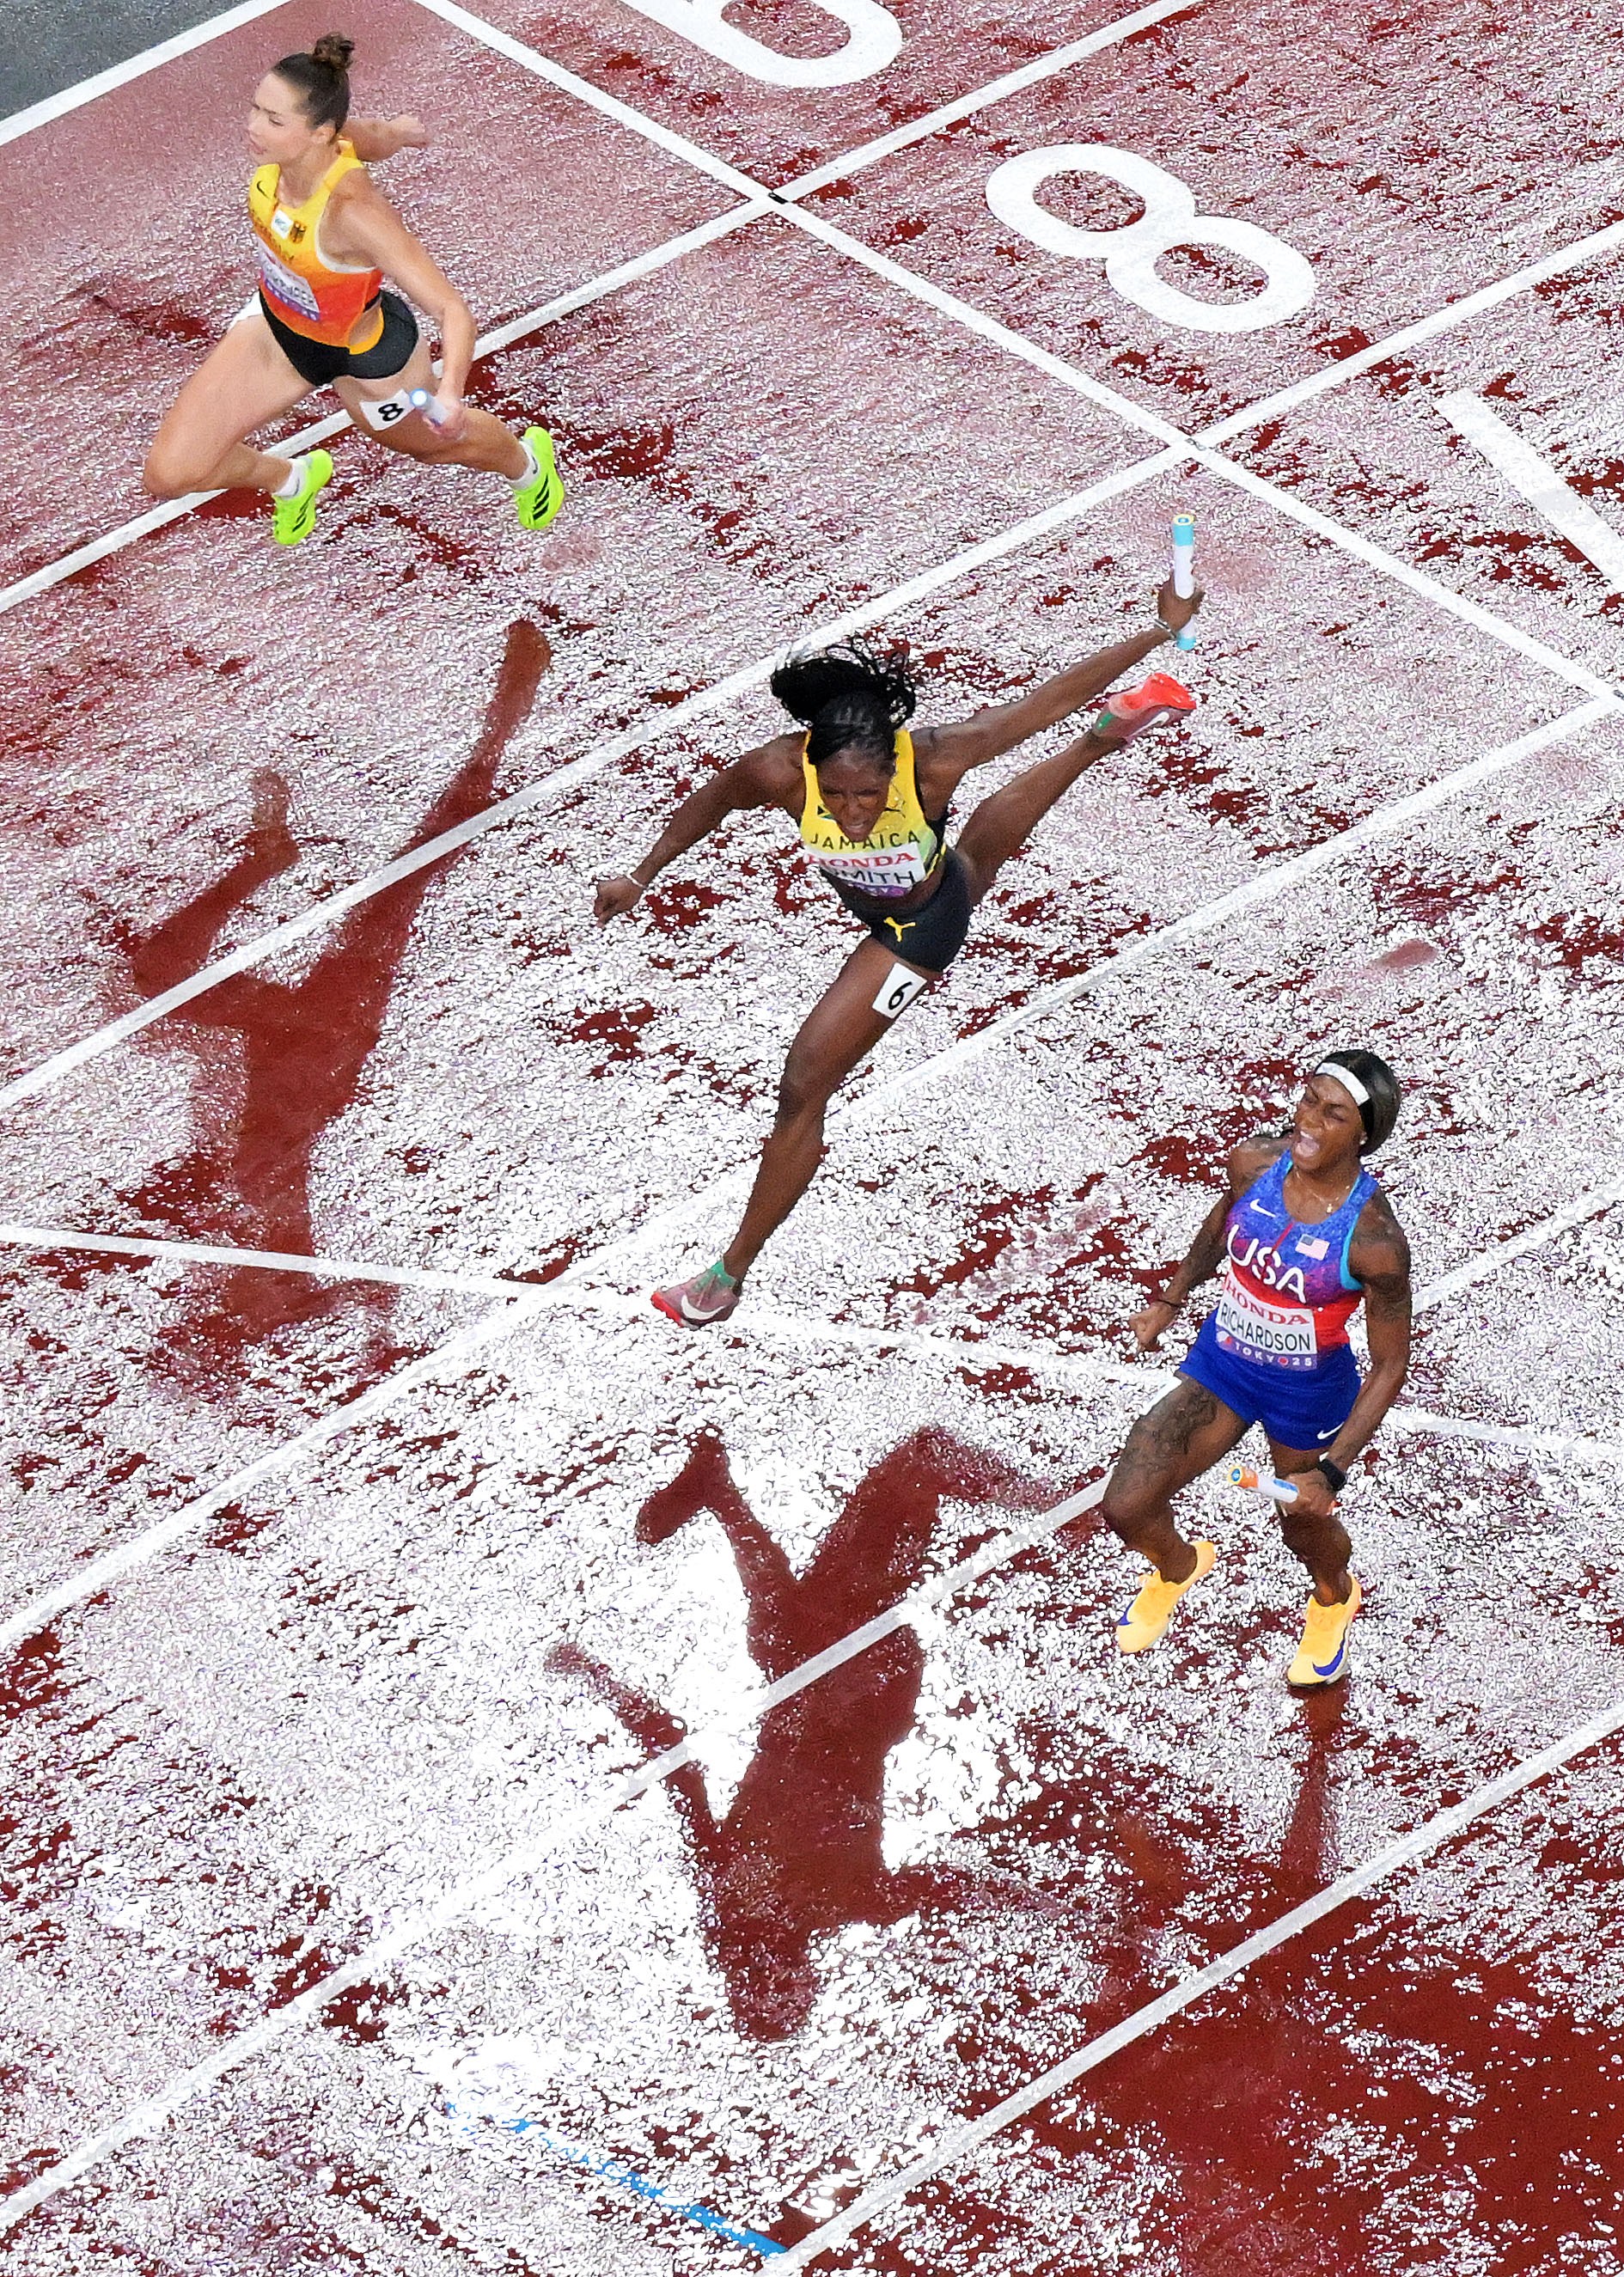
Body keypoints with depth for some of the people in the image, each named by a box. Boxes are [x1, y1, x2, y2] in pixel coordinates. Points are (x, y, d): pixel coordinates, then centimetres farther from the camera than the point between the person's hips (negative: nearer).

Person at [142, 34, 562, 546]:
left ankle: (526, 460, 65)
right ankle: (293, 480, 36)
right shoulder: (289, 141, -26)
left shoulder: (354, 212, -43)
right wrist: (395, 130, 21)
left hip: (363, 358, -5)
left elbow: (454, 312, -43)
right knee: (168, 475, 2)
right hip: (274, 327, 5)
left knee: (436, 443, 28)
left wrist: (450, 393, -62)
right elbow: (378, 135, -3)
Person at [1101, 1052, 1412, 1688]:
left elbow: (1390, 1365, -21)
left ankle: (1334, 1601, 61)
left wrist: (1332, 1473, -25)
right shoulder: (1254, 1163, -19)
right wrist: (1170, 1300, 19)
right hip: (1221, 1360, 3)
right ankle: (1177, 1566, 35)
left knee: (1304, 1527, 22)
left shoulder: (1373, 1239, -32)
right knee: (1126, 1507, -4)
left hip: (1307, 1394, -3)